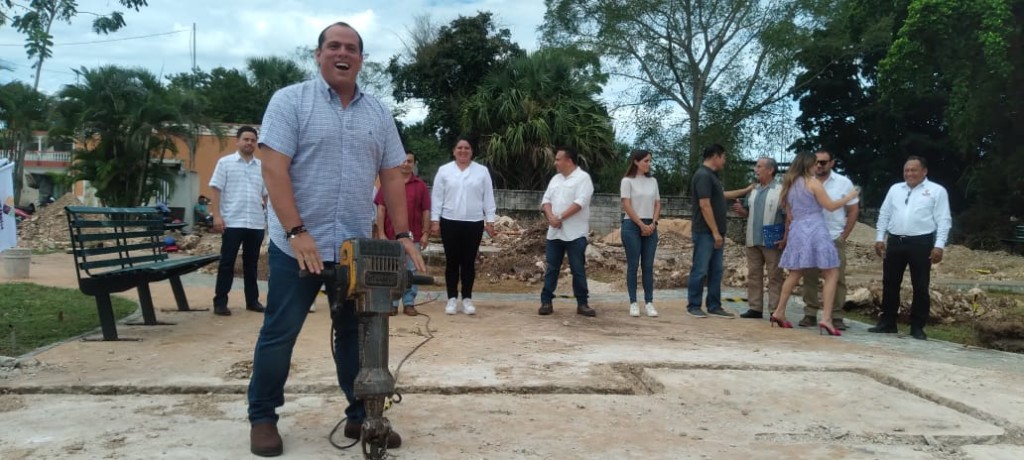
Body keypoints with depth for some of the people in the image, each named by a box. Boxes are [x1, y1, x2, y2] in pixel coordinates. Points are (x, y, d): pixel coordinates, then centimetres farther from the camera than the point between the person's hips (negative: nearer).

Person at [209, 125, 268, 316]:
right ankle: (220, 302, 6)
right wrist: (217, 215, -10)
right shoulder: (225, 163, 1)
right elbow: (216, 190, -2)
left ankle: (252, 300, 19)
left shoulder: (262, 166, 12)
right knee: (227, 263, 0)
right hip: (232, 222, -4)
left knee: (251, 264, 11)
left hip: (256, 223, 4)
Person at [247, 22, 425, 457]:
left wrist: (403, 234, 3)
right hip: (297, 245, -4)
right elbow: (274, 169, -12)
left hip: (356, 248, 4)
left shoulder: (378, 112, 10)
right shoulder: (289, 100, -4)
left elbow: (391, 176, 11)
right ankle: (262, 417, 21)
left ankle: (361, 416, 24)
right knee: (279, 334, 5)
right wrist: (296, 232, -19)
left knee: (356, 334, 12)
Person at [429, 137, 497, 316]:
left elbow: (488, 198, 5)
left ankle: (467, 299, 13)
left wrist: (490, 221, 0)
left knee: (469, 262, 6)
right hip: (450, 222, 0)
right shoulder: (444, 170, 4)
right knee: (452, 262, 4)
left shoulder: (482, 171, 5)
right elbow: (437, 197, 3)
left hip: (474, 223, 0)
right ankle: (452, 299, 12)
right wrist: (435, 220, -3)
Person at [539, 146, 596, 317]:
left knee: (578, 270, 1)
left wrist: (560, 217, -18)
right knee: (551, 268, 7)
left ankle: (582, 304, 8)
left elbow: (580, 202, -17)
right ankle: (546, 302, 12)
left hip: (575, 233, -6)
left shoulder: (583, 177, -7)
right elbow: (546, 199, 10)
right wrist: (550, 216, -10)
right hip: (554, 232, 6)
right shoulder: (555, 179, 15)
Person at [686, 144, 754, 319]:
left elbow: (721, 195, 34)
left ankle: (714, 307, 16)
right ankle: (693, 306, 6)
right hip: (705, 232, -10)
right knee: (700, 270, -3)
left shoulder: (712, 176, 16)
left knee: (716, 271, 11)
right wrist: (715, 232, -20)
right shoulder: (703, 176, -15)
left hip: (715, 233, 10)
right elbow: (705, 206, -20)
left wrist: (746, 190, 39)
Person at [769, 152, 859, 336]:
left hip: (797, 231, 7)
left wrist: (787, 234, 29)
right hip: (815, 230, -7)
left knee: (795, 274, 18)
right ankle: (826, 318, -13)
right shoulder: (812, 182, -3)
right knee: (832, 275, -3)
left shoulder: (789, 185, 16)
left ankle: (779, 313, 16)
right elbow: (830, 206, -4)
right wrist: (849, 197, 8)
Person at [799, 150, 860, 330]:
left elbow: (854, 210, 5)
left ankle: (836, 317, 8)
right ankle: (810, 314, 13)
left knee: (837, 279, 1)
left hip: (835, 239, -1)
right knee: (809, 277, 5)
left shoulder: (843, 183, 1)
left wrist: (844, 235, -1)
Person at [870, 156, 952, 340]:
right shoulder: (895, 189, 13)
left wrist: (939, 245, -11)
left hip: (921, 243, -4)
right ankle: (887, 322, 18)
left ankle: (917, 327, 11)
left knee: (920, 287, 2)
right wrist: (879, 237, 8)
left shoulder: (937, 191, 1)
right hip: (895, 242, 4)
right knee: (890, 284, 8)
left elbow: (943, 220, -3)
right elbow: (884, 214, 15)